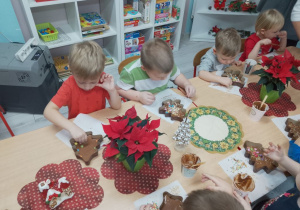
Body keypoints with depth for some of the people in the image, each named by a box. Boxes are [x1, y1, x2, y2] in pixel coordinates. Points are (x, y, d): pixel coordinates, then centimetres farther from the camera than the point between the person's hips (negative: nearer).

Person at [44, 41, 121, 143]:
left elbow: (117, 107, -7)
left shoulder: (102, 80, -13)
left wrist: (112, 90, -26)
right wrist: (72, 127, -41)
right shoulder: (69, 86, -17)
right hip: (77, 128, -1)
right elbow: (48, 111, -27)